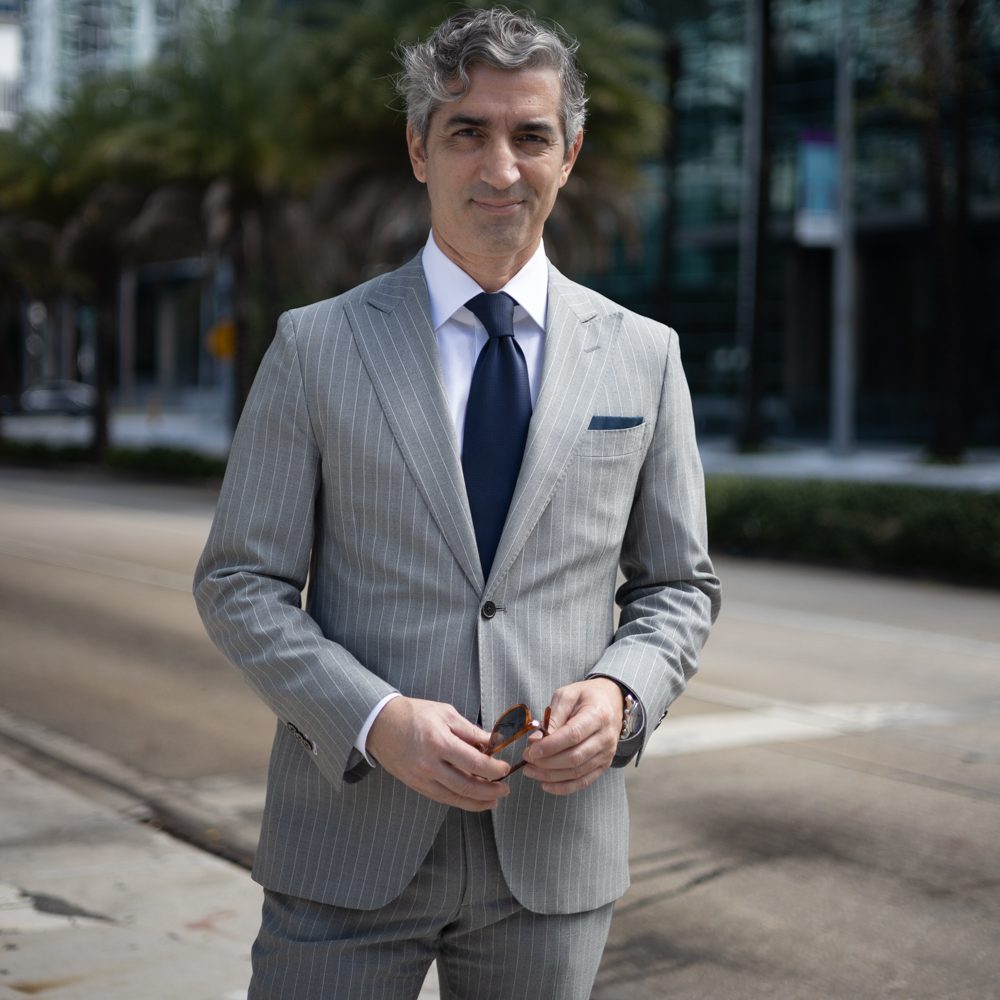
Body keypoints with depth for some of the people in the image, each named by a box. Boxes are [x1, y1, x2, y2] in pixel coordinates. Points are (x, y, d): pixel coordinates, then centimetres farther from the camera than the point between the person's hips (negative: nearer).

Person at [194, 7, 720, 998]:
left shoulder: (642, 357, 5)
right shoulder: (315, 346, 0)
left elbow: (678, 584, 11)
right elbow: (238, 582, 0)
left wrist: (622, 693, -10)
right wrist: (376, 720, -15)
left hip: (554, 852, 2)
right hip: (351, 842, -1)